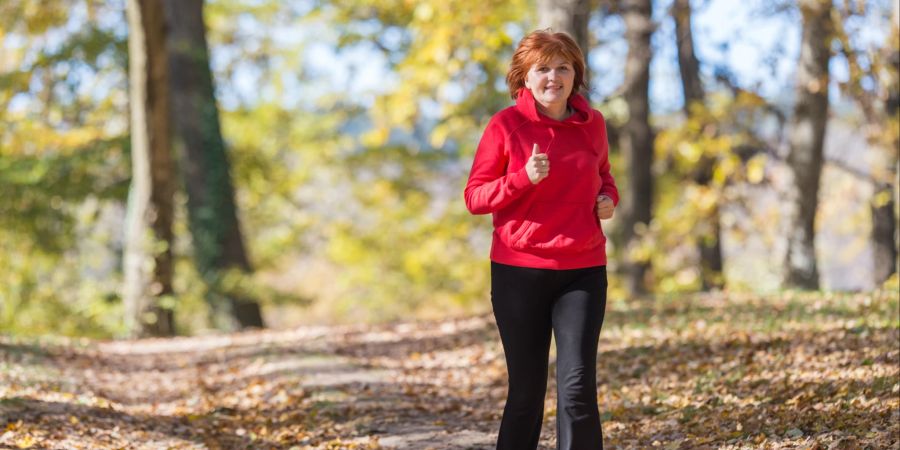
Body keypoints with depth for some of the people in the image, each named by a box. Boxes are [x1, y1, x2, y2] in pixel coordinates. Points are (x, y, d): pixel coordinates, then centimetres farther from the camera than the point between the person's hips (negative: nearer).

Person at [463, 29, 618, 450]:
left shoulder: (591, 123, 7)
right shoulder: (506, 125, -4)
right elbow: (475, 196, -3)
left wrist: (608, 198, 2)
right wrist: (524, 178, -19)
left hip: (583, 272, 2)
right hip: (519, 271, -2)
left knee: (578, 386, -8)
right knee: (526, 389, 7)